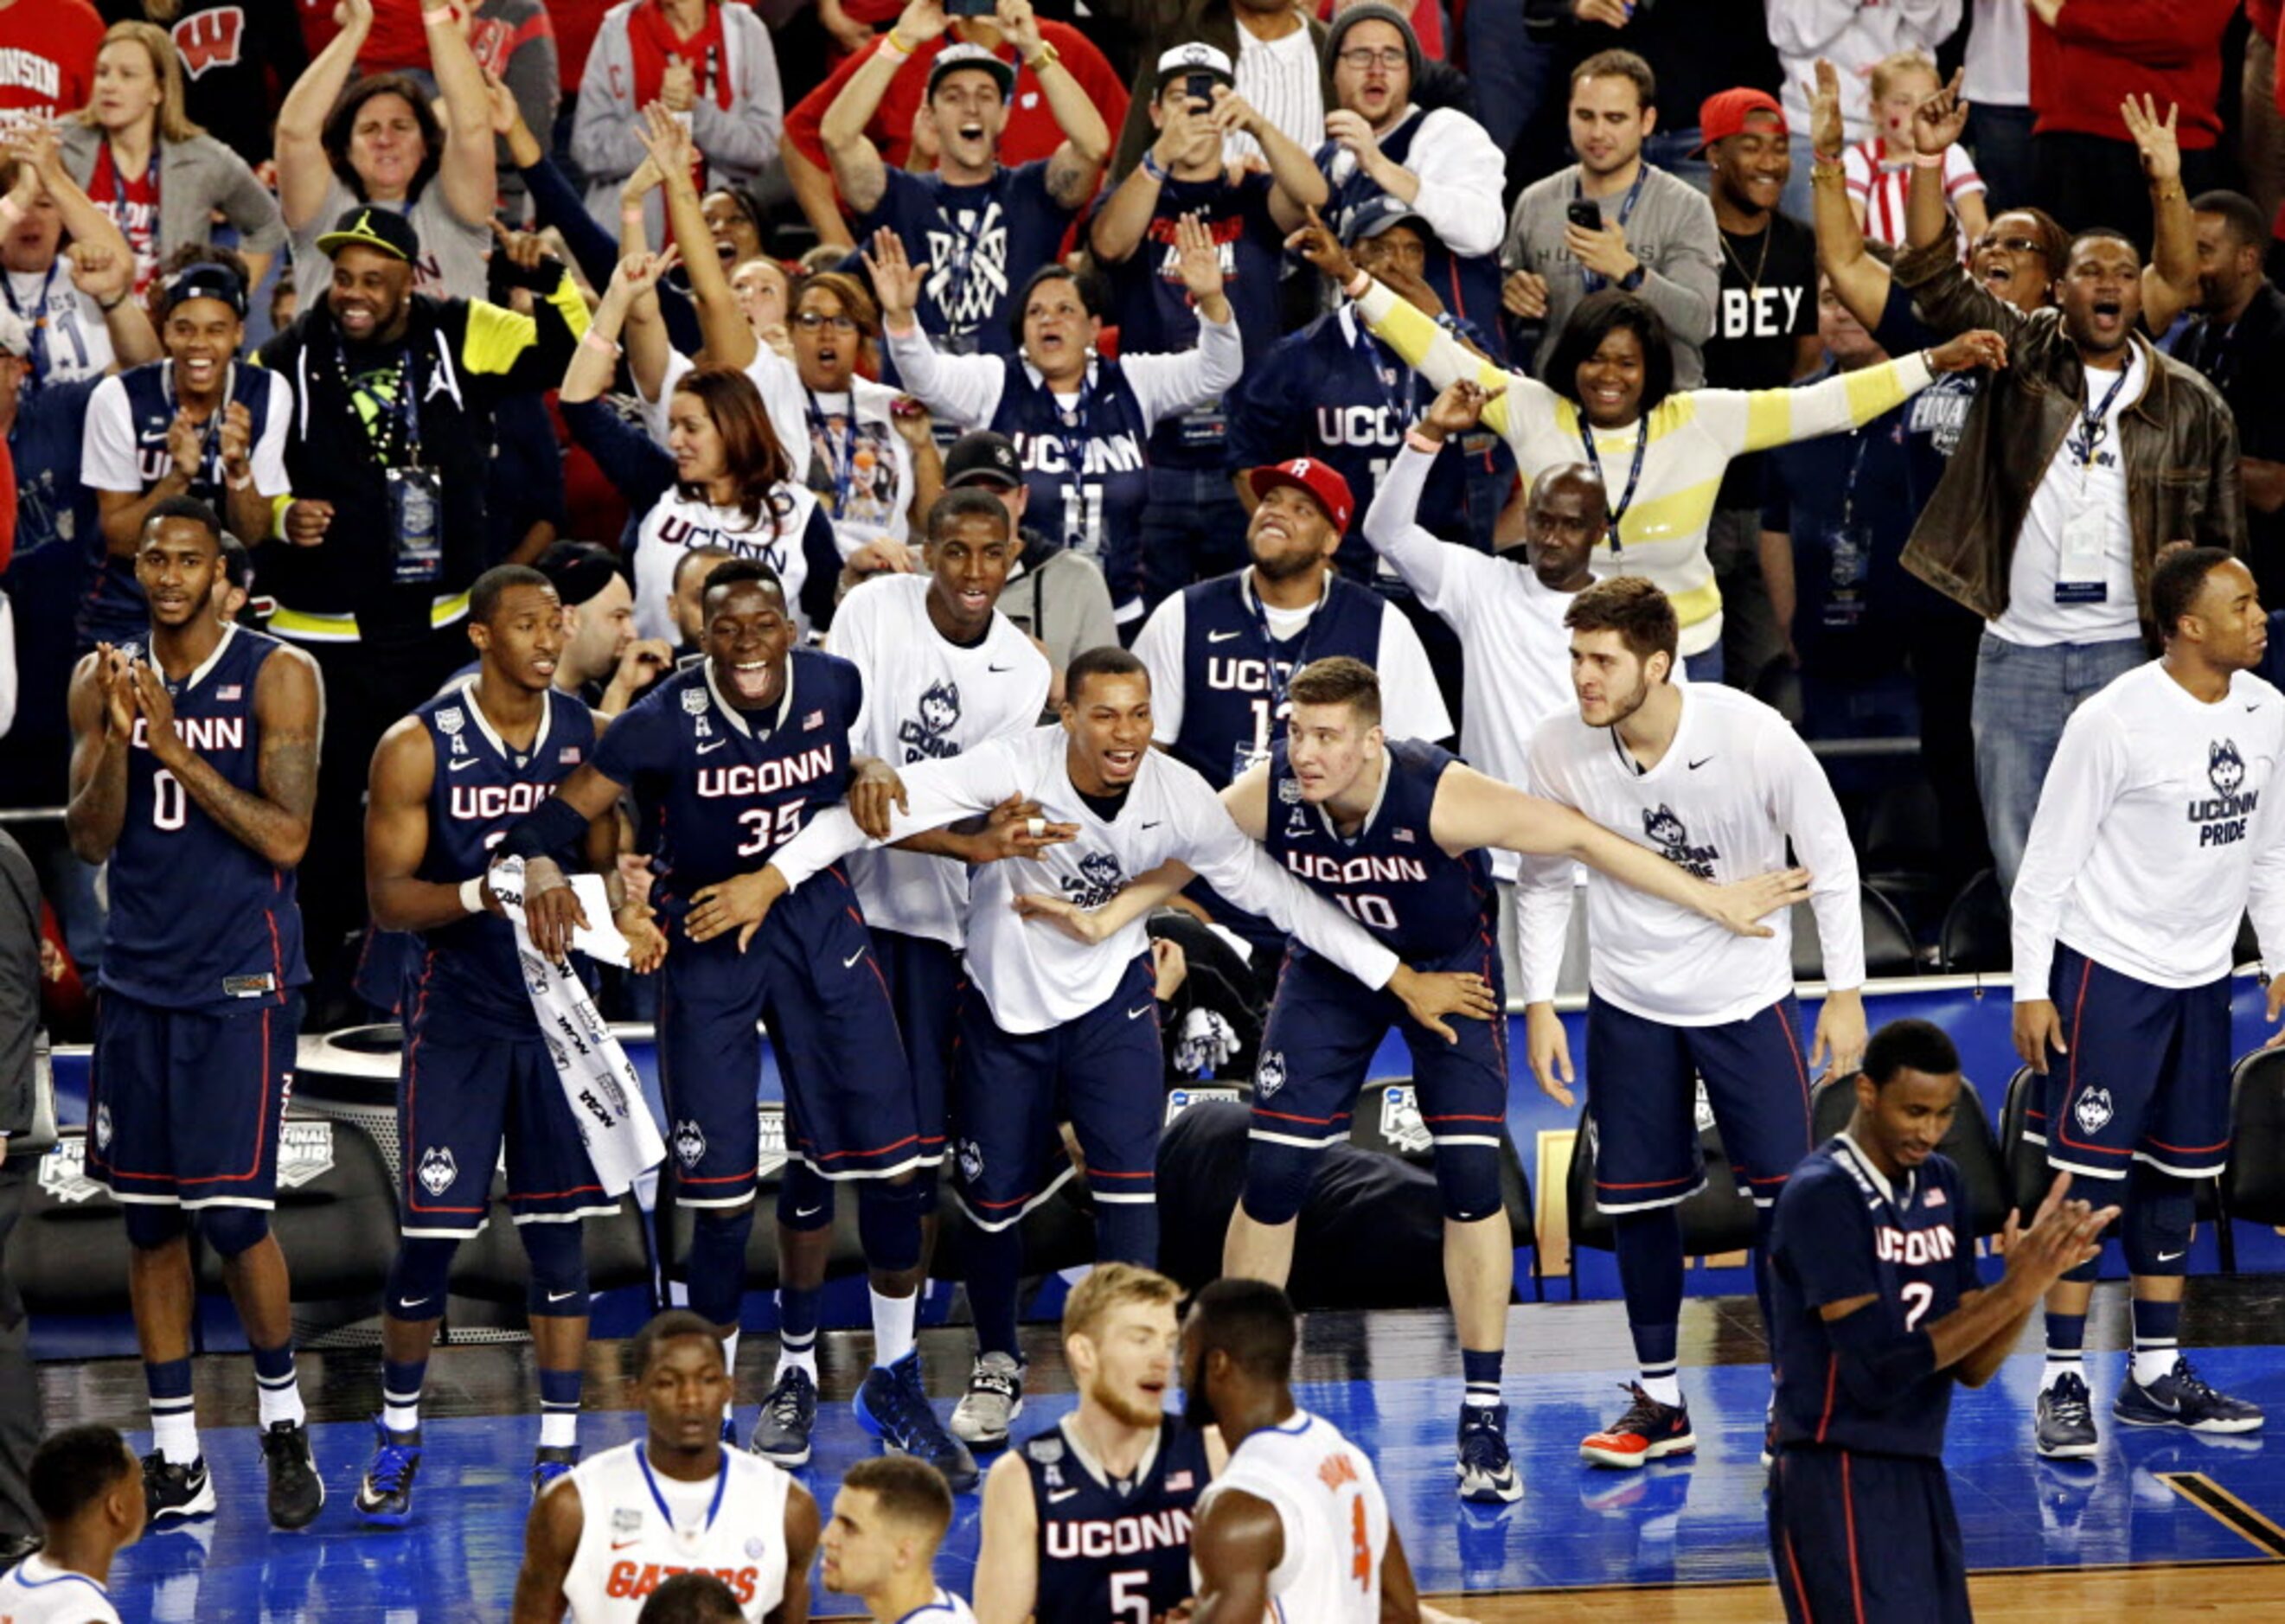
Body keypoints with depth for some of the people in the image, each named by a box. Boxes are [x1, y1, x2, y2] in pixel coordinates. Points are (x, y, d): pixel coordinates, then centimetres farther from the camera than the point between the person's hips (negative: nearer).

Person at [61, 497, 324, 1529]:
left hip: (240, 979, -4)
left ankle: (282, 1423, 11)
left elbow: (286, 837, -12)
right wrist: (118, 734, -14)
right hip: (138, 978, 4)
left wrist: (178, 751, -19)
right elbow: (89, 841, 2)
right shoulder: (103, 681, 7)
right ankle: (176, 1462, 12)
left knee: (232, 1214, -10)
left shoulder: (276, 676, -5)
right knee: (149, 1220, 6)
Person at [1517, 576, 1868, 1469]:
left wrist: (1845, 992, -6)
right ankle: (1659, 1402, 19)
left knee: (1787, 1195, -5)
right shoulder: (1561, 749, -15)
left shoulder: (1754, 736, -22)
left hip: (1747, 996, -2)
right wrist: (1539, 1003, -2)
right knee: (1638, 1202, 4)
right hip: (1628, 1002, 2)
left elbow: (1830, 858, -8)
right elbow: (1544, 880, 2)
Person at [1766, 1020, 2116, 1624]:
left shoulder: (1941, 1184, 9)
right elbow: (1876, 1371, -21)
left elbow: (1971, 1367, 9)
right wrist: (2012, 1292, -20)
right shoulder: (1822, 1195, -14)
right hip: (1840, 1486, -8)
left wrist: (2034, 1278, -8)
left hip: (1920, 1479, 8)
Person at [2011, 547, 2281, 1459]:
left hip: (2201, 977, 7)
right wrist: (2031, 989, -13)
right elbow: (2048, 862, -12)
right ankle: (2063, 1385, 0)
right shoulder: (2115, 723, -17)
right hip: (2108, 973, -7)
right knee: (2089, 1177, -5)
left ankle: (2156, 1378, 20)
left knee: (2175, 1179, 12)